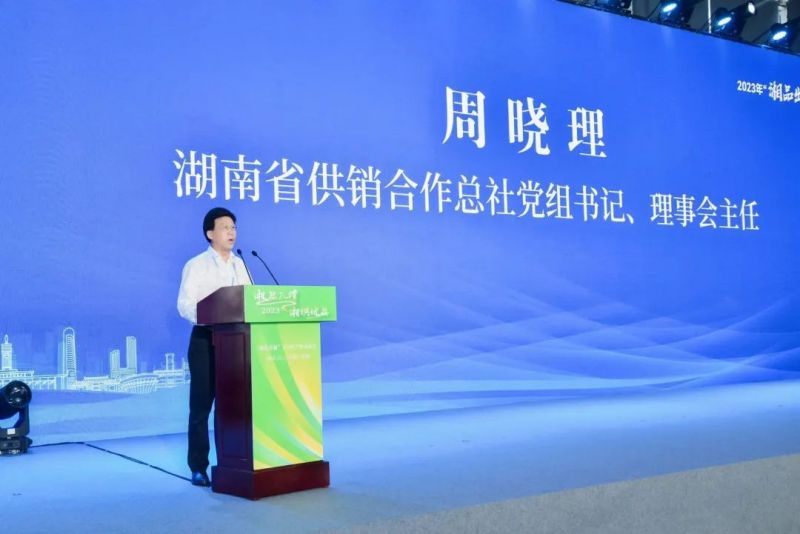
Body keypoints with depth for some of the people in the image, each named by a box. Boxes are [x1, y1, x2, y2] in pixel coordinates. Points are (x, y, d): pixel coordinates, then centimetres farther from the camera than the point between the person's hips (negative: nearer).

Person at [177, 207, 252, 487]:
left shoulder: (240, 265, 12)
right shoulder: (196, 265, -3)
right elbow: (185, 305, -11)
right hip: (205, 339, -4)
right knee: (201, 404, 1)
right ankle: (199, 468, 8)